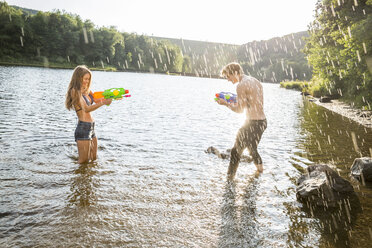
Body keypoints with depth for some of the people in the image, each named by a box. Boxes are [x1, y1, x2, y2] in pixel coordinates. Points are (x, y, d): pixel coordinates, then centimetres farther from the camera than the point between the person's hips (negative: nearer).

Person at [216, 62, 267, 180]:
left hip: (253, 123, -9)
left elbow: (239, 109, -12)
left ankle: (230, 177, 9)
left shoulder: (241, 85, -14)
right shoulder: (256, 81, 13)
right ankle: (260, 167, 43)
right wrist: (235, 101, 18)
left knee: (236, 150, 2)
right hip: (263, 122, 9)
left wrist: (225, 103, 1)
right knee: (252, 147, 29)